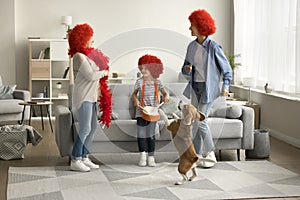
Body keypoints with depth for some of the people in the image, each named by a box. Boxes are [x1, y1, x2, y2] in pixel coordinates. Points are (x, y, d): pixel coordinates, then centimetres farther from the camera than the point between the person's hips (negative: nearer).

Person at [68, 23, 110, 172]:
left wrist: (102, 64, 4)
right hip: (83, 97, -10)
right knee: (85, 129, -10)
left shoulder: (87, 55, 17)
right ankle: (75, 161, -3)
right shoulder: (79, 56, -13)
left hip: (91, 97, 10)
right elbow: (90, 75, -18)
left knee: (92, 127, 12)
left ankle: (84, 158, 19)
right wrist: (104, 72, -4)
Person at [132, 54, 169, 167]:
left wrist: (166, 96, -22)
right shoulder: (139, 82, 1)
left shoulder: (157, 82, 0)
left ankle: (151, 157, 12)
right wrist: (136, 100, -10)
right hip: (141, 112, 1)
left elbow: (165, 92, 1)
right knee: (141, 134, 2)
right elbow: (134, 93, 10)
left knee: (151, 135, 3)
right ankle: (142, 155, 19)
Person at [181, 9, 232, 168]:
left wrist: (225, 86, -15)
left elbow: (227, 69, -4)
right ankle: (198, 155, 16)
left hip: (208, 87, -6)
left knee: (201, 121, -11)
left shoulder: (213, 47, -12)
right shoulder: (192, 46, 6)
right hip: (195, 87, 6)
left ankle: (210, 155, 6)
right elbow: (185, 69, 14)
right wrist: (187, 68, -9)